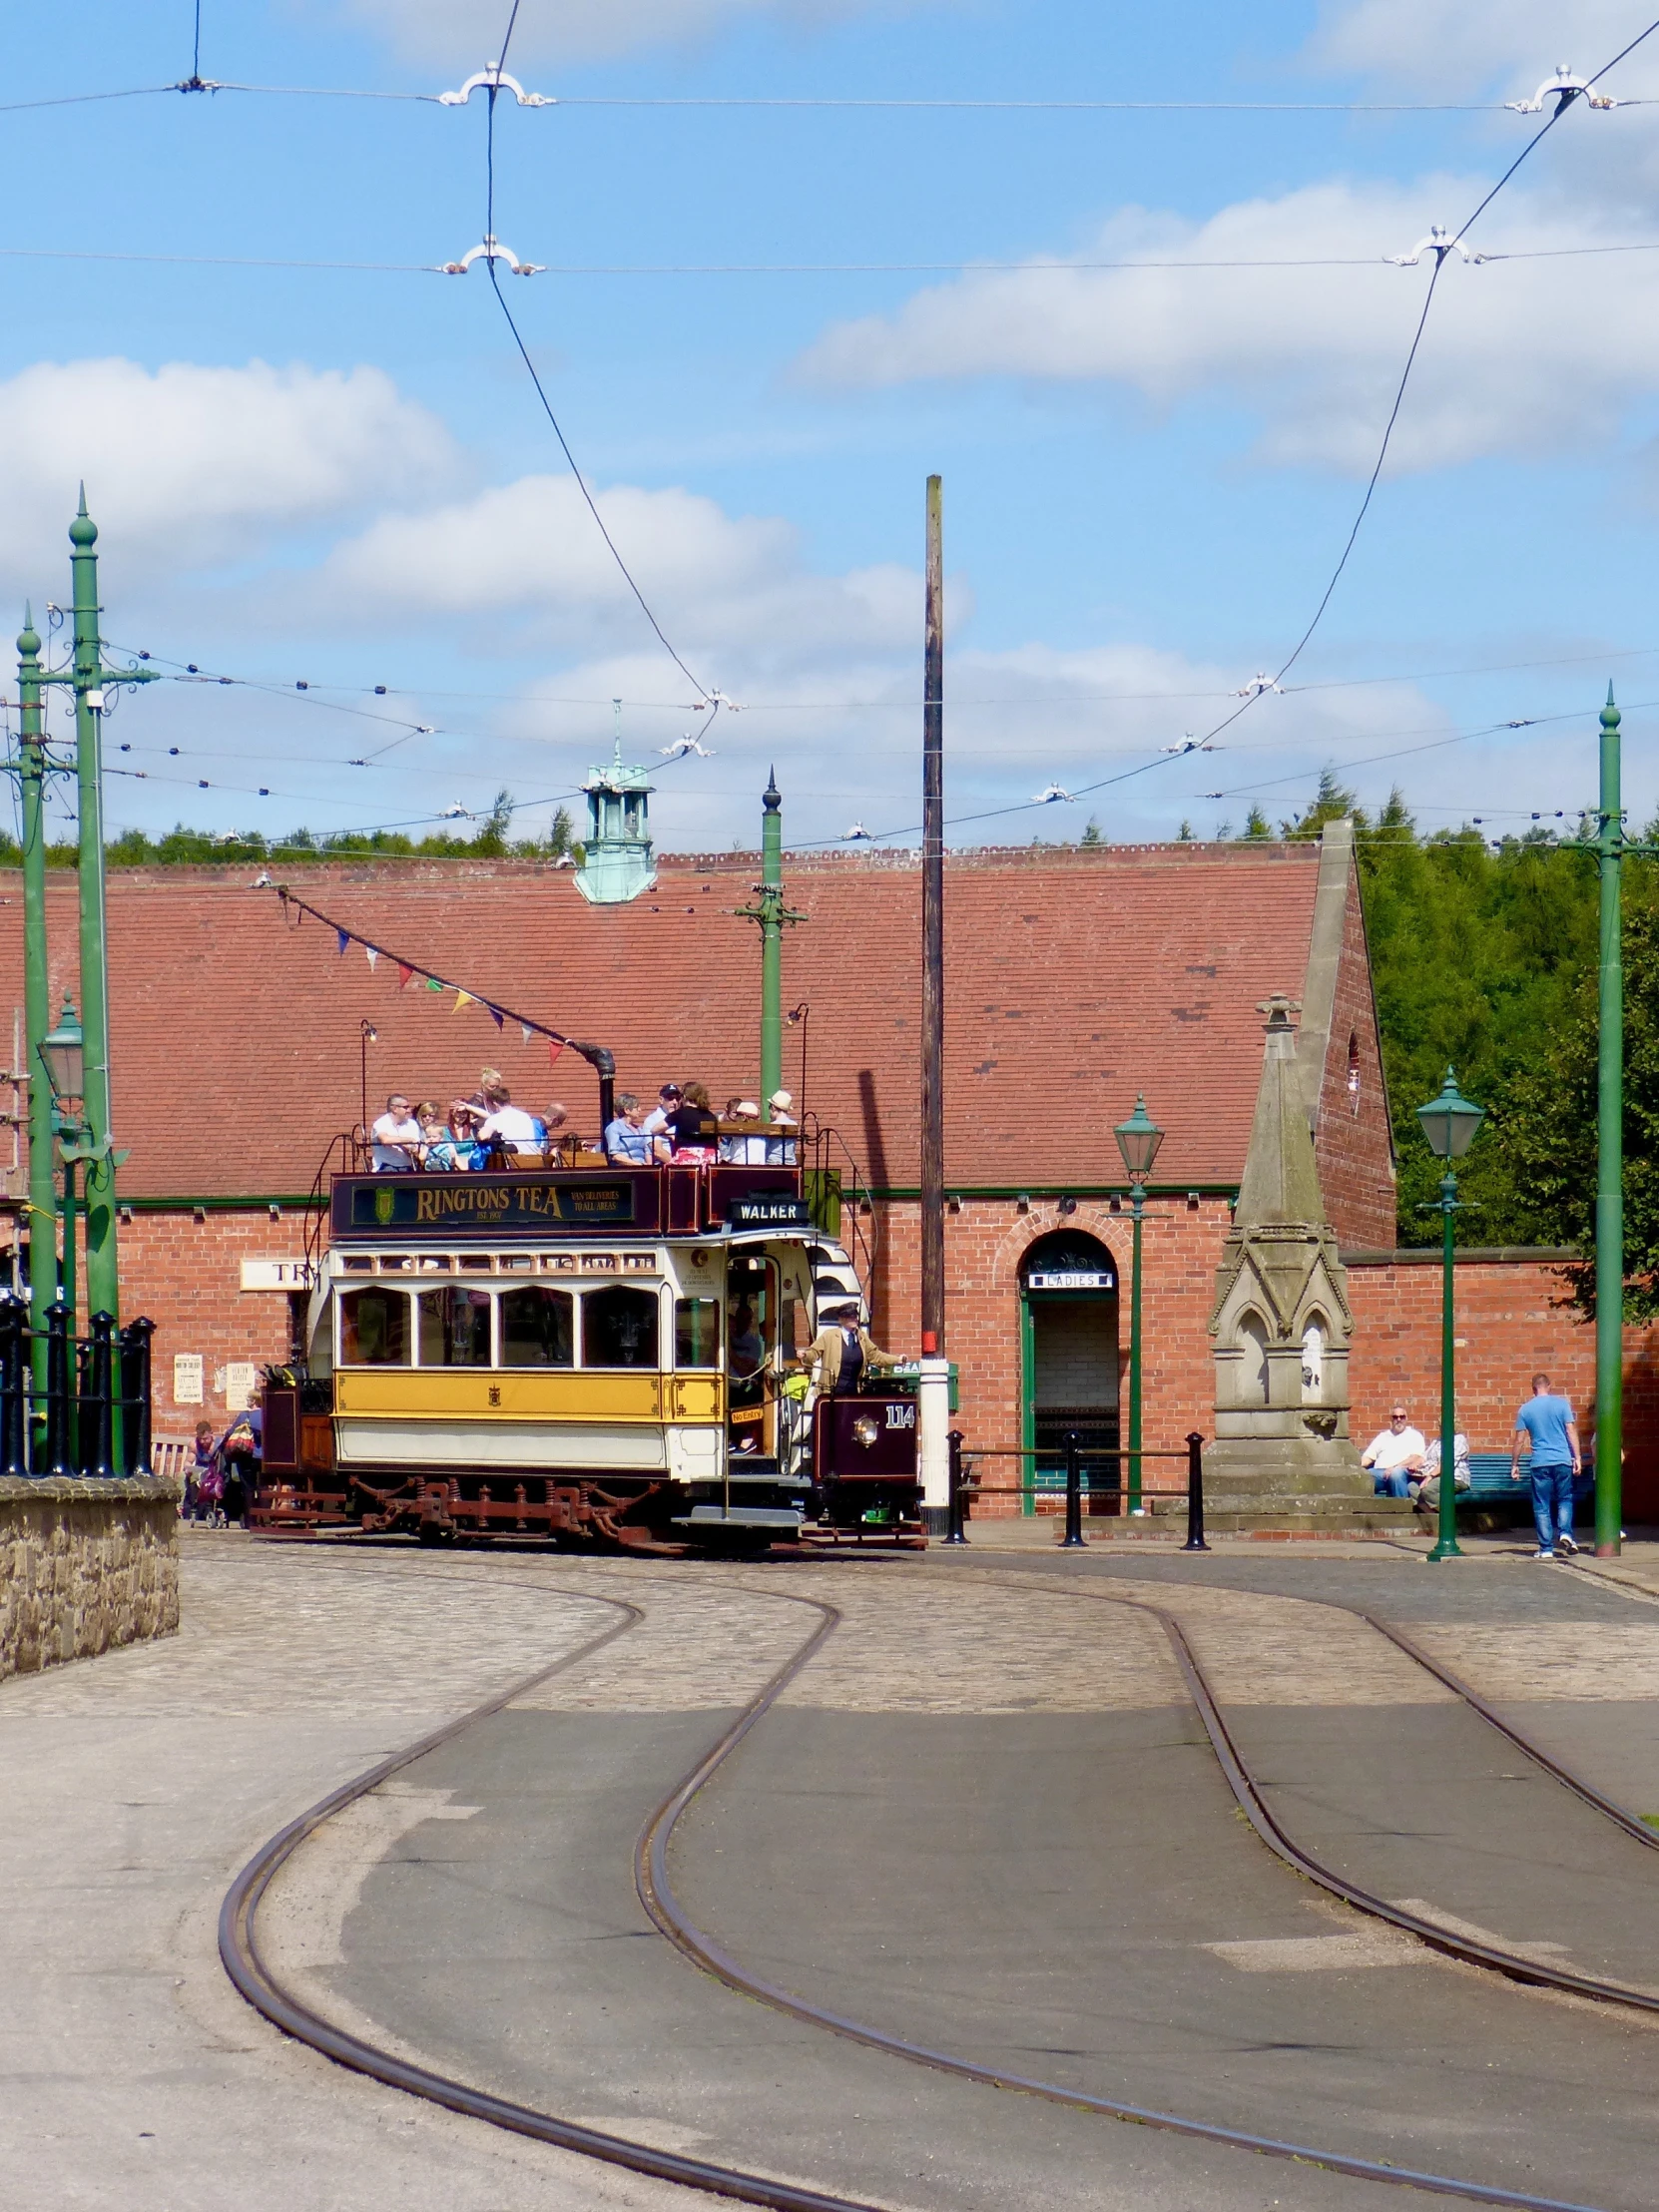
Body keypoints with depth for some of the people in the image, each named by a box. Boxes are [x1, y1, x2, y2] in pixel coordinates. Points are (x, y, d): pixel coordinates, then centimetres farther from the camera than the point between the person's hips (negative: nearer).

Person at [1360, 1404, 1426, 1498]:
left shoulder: (1414, 1435, 16)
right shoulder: (1382, 1436, 29)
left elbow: (1416, 1458, 0)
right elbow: (1368, 1457, 23)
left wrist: (1395, 1467, -14)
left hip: (1402, 1472, -3)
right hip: (1379, 1473, 3)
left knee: (1397, 1473, -41)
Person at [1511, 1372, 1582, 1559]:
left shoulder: (1526, 1409, 4)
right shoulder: (1562, 1404, 2)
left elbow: (1519, 1440, 4)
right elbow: (1571, 1431, -3)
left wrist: (1514, 1465, 12)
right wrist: (1577, 1457, 1)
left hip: (1540, 1464, 0)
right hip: (1562, 1460, 0)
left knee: (1542, 1506, 5)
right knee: (1565, 1499, 15)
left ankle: (1546, 1548, 4)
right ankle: (1565, 1532, -8)